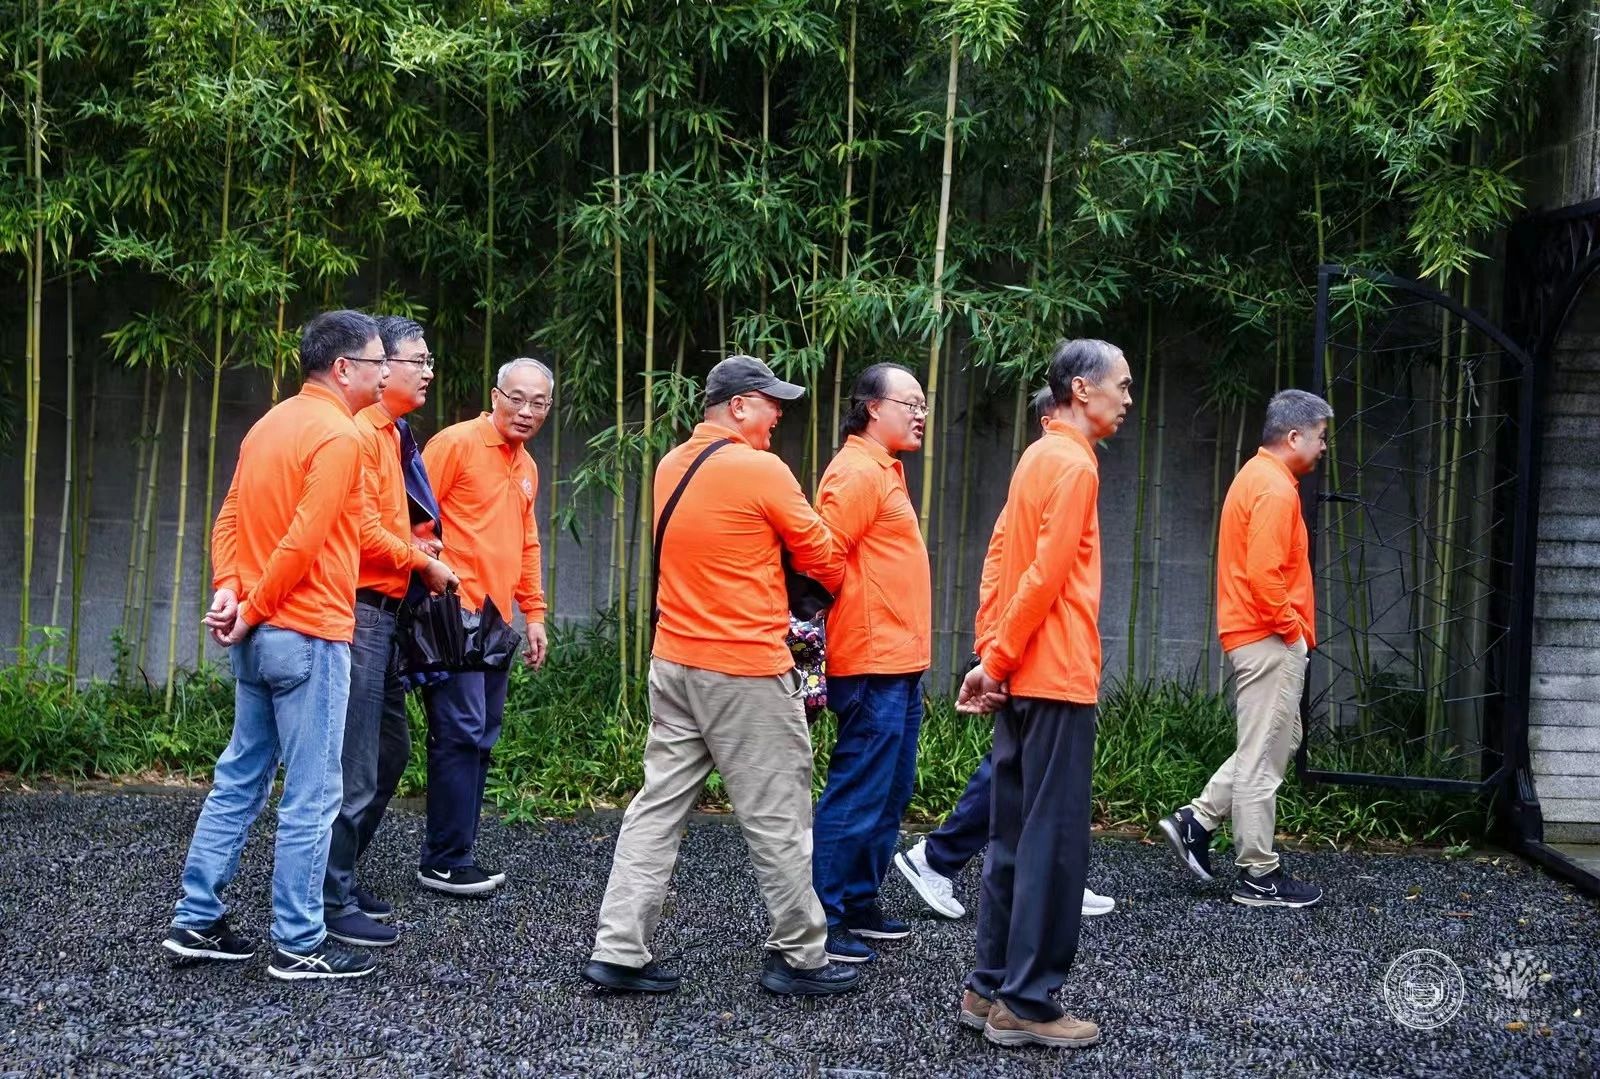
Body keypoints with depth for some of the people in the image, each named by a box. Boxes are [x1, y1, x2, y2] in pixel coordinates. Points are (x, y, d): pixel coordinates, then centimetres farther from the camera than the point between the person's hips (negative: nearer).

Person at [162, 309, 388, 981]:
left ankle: (196, 922, 21)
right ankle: (298, 945, 6)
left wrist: (229, 590, 0)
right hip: (309, 636, -9)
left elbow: (229, 520, 12)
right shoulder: (337, 435, -14)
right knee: (310, 798, -1)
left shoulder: (270, 424, 14)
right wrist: (251, 609, -11)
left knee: (239, 780, 16)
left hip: (258, 637, 9)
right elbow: (302, 542, -20)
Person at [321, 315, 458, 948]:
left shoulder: (390, 434, 18)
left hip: (384, 612, 11)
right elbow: (363, 531, -20)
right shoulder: (359, 432, -14)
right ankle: (334, 902, 3)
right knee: (355, 765, -6)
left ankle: (340, 877, 27)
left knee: (392, 747, 17)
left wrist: (417, 551, 4)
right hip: (361, 609, -11)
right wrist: (424, 563, -8)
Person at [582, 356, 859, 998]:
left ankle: (618, 950, 8)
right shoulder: (761, 470, -12)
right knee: (777, 820, 4)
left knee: (658, 806, 9)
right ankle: (800, 957, 14)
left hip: (673, 662, 7)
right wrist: (850, 592, 17)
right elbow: (821, 557, -2)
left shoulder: (670, 467, 10)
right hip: (746, 670, -7)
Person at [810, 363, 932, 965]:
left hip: (899, 666, 10)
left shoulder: (884, 469, 19)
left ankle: (860, 904, 24)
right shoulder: (856, 471, -13)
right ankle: (820, 918, -1)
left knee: (890, 795, 15)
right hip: (872, 666, -10)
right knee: (857, 796, -7)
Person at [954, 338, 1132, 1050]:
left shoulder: (1038, 458, 15)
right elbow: (1045, 577, -18)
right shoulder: (1073, 464, -12)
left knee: (1013, 837, 12)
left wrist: (991, 656, 10)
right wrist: (997, 662, -11)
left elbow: (1002, 559, 15)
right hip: (1057, 678, -9)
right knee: (1053, 844, -4)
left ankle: (990, 987, 18)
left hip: (1024, 677, 9)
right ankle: (1027, 1005, 1)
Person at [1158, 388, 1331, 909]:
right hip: (1270, 639, -10)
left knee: (1274, 745, 19)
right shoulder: (1275, 488, -17)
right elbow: (1265, 575, -25)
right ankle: (1258, 876, 5)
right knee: (1263, 757, -3)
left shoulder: (1257, 476, 15)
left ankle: (1196, 820, 18)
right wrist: (1293, 628, -13)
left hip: (1255, 635, 10)